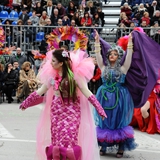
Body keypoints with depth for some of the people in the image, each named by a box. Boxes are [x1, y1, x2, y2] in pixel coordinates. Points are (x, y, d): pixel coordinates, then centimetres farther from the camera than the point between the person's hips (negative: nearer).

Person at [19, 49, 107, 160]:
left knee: (69, 140, -7)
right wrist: (26, 103, 21)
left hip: (71, 111, -4)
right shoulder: (51, 75, 1)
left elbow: (86, 92, -11)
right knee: (56, 140, 5)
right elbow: (40, 91, 14)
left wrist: (99, 109, -14)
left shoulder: (74, 74, -13)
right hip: (56, 111, 4)